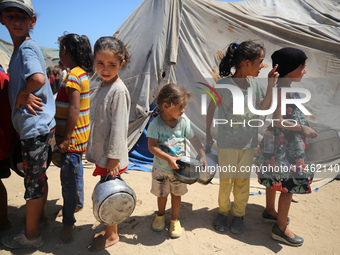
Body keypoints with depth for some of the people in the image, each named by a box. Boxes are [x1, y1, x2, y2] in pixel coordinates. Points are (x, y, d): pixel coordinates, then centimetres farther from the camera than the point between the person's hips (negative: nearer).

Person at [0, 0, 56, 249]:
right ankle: (41, 215, 42)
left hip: (35, 127, -9)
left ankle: (31, 236, 21)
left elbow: (38, 78, -34)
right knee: (39, 175, 22)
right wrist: (24, 96, -1)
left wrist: (21, 96, -18)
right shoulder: (22, 47, 14)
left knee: (33, 181, 4)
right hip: (40, 125, 9)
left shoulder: (26, 48, -15)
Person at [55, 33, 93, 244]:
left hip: (73, 137, -10)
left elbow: (74, 109, -24)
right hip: (79, 135, 10)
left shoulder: (73, 76, -19)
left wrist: (66, 139, -20)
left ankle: (69, 222, 9)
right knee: (75, 169, 23)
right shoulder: (82, 73, 11)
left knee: (69, 177, -3)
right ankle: (77, 203, 42)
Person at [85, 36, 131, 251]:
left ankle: (112, 234, 27)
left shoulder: (119, 90, -19)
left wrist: (113, 160, -18)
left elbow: (118, 128, -20)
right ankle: (111, 226, 38)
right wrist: (97, 152, 19)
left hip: (112, 157, -8)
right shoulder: (102, 87, 8)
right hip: (101, 153, 8)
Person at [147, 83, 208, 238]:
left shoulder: (184, 122, -8)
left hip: (179, 168, 2)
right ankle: (161, 215, 47)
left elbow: (193, 139, -3)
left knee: (176, 195, 16)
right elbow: (152, 146, -21)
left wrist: (202, 155, -13)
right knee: (161, 194, 19)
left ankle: (175, 220, 38)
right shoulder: (155, 124, -18)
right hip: (161, 168, -1)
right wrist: (168, 158, -30)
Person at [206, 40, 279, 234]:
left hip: (249, 142, 4)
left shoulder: (254, 83, -1)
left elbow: (262, 110, 5)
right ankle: (223, 211, 34)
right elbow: (211, 108, -3)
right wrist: (208, 134, 3)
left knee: (243, 180, 15)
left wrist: (270, 87, -5)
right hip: (227, 142, -4)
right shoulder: (223, 84, -15)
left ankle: (239, 213, 35)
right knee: (226, 179, 12)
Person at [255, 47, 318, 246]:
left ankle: (270, 211, 42)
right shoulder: (282, 89, -21)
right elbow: (278, 121, -26)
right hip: (284, 145, -10)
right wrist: (303, 128, -19)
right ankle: (281, 228, 13)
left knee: (275, 178, 23)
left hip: (283, 143, 10)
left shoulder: (285, 87, 9)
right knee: (290, 184, -1)